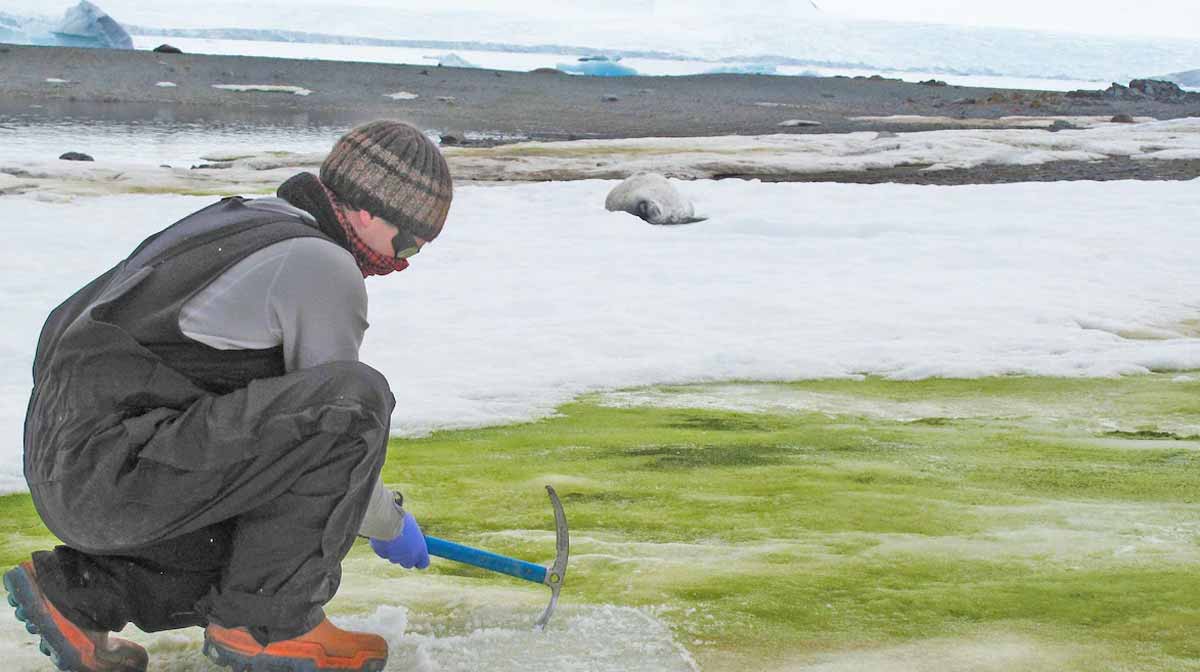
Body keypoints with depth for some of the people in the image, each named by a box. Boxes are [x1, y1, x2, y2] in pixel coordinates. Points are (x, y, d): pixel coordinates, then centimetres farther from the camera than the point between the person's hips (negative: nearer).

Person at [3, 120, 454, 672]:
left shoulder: (242, 223, 21)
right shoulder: (324, 265, -10)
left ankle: (74, 589, 16)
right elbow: (341, 407, -6)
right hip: (113, 471, -10)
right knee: (355, 398, -19)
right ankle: (264, 624, -9)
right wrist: (391, 525, 12)